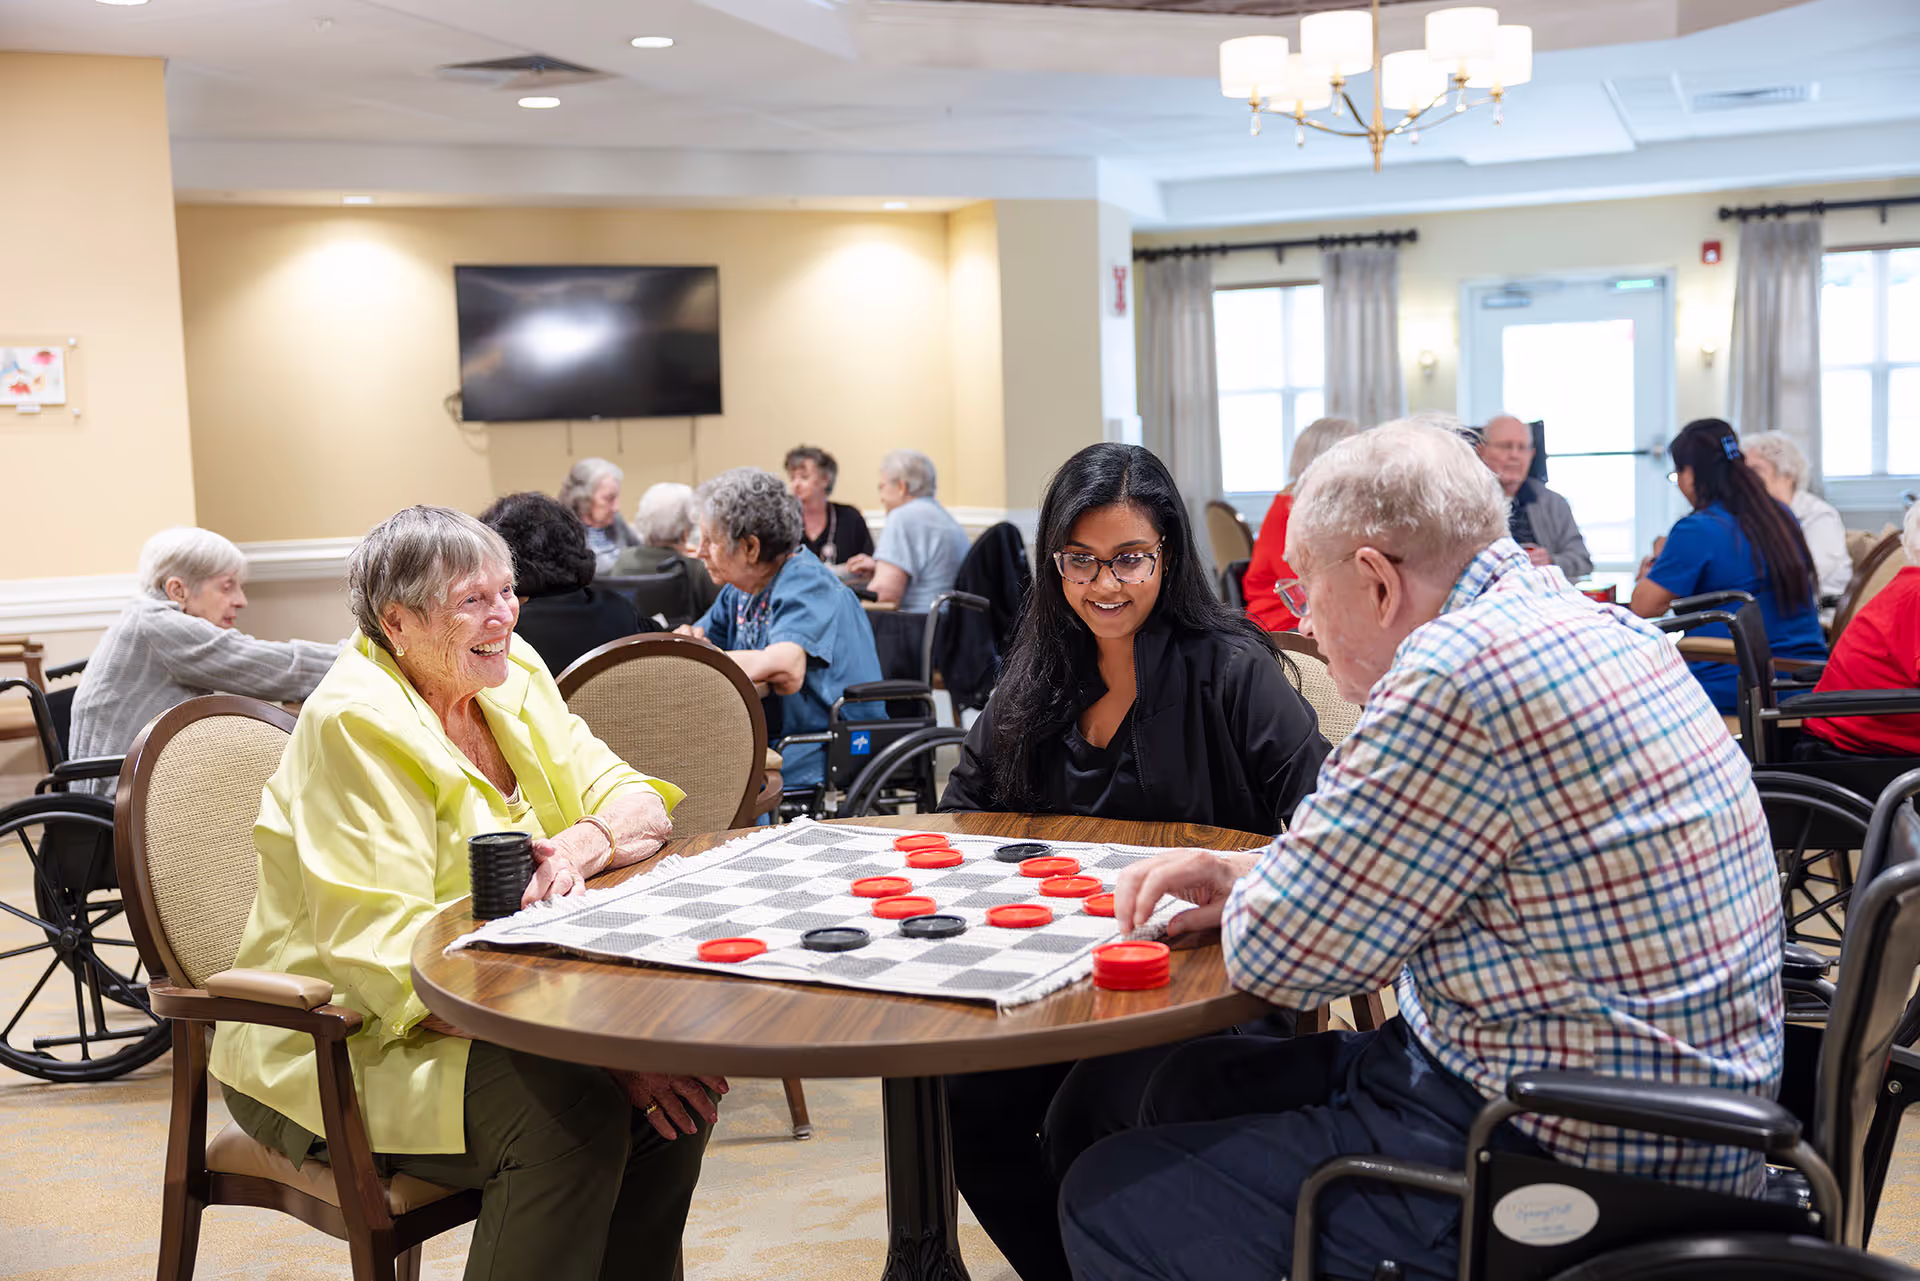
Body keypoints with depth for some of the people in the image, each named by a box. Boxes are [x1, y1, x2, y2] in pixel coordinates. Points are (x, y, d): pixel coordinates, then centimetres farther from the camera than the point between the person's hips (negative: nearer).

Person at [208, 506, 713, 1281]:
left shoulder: (511, 678, 4)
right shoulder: (355, 727, -18)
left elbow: (636, 800, 2)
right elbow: (387, 950, -25)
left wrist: (587, 841, -25)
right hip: (339, 1047, -7)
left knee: (678, 1087, -14)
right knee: (573, 1102, -30)